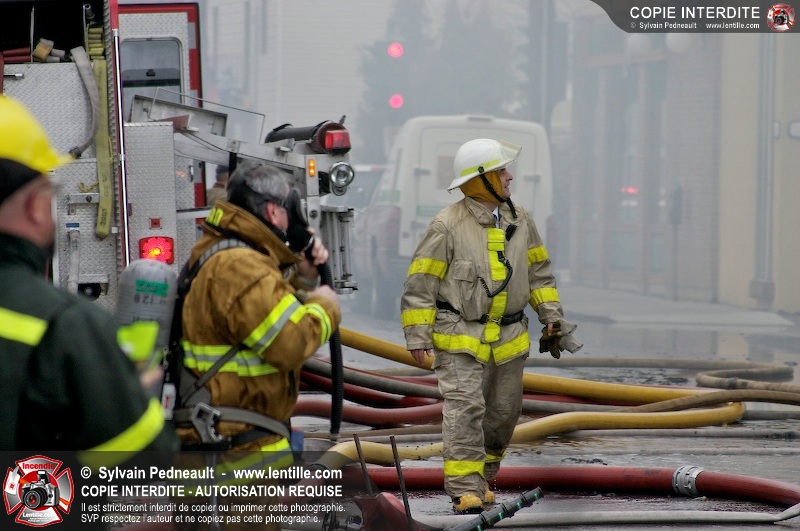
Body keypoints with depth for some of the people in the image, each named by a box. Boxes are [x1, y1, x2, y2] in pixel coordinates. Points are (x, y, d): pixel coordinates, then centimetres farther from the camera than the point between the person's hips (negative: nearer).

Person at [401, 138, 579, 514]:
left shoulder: (519, 221, 8)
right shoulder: (448, 226, -11)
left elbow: (539, 271, 20)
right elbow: (420, 284, -9)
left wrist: (550, 314, 11)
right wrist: (417, 337, -12)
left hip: (508, 339, 6)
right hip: (460, 338, -6)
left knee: (503, 412, 10)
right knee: (465, 408, -15)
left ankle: (481, 479, 26)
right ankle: (465, 490, -16)